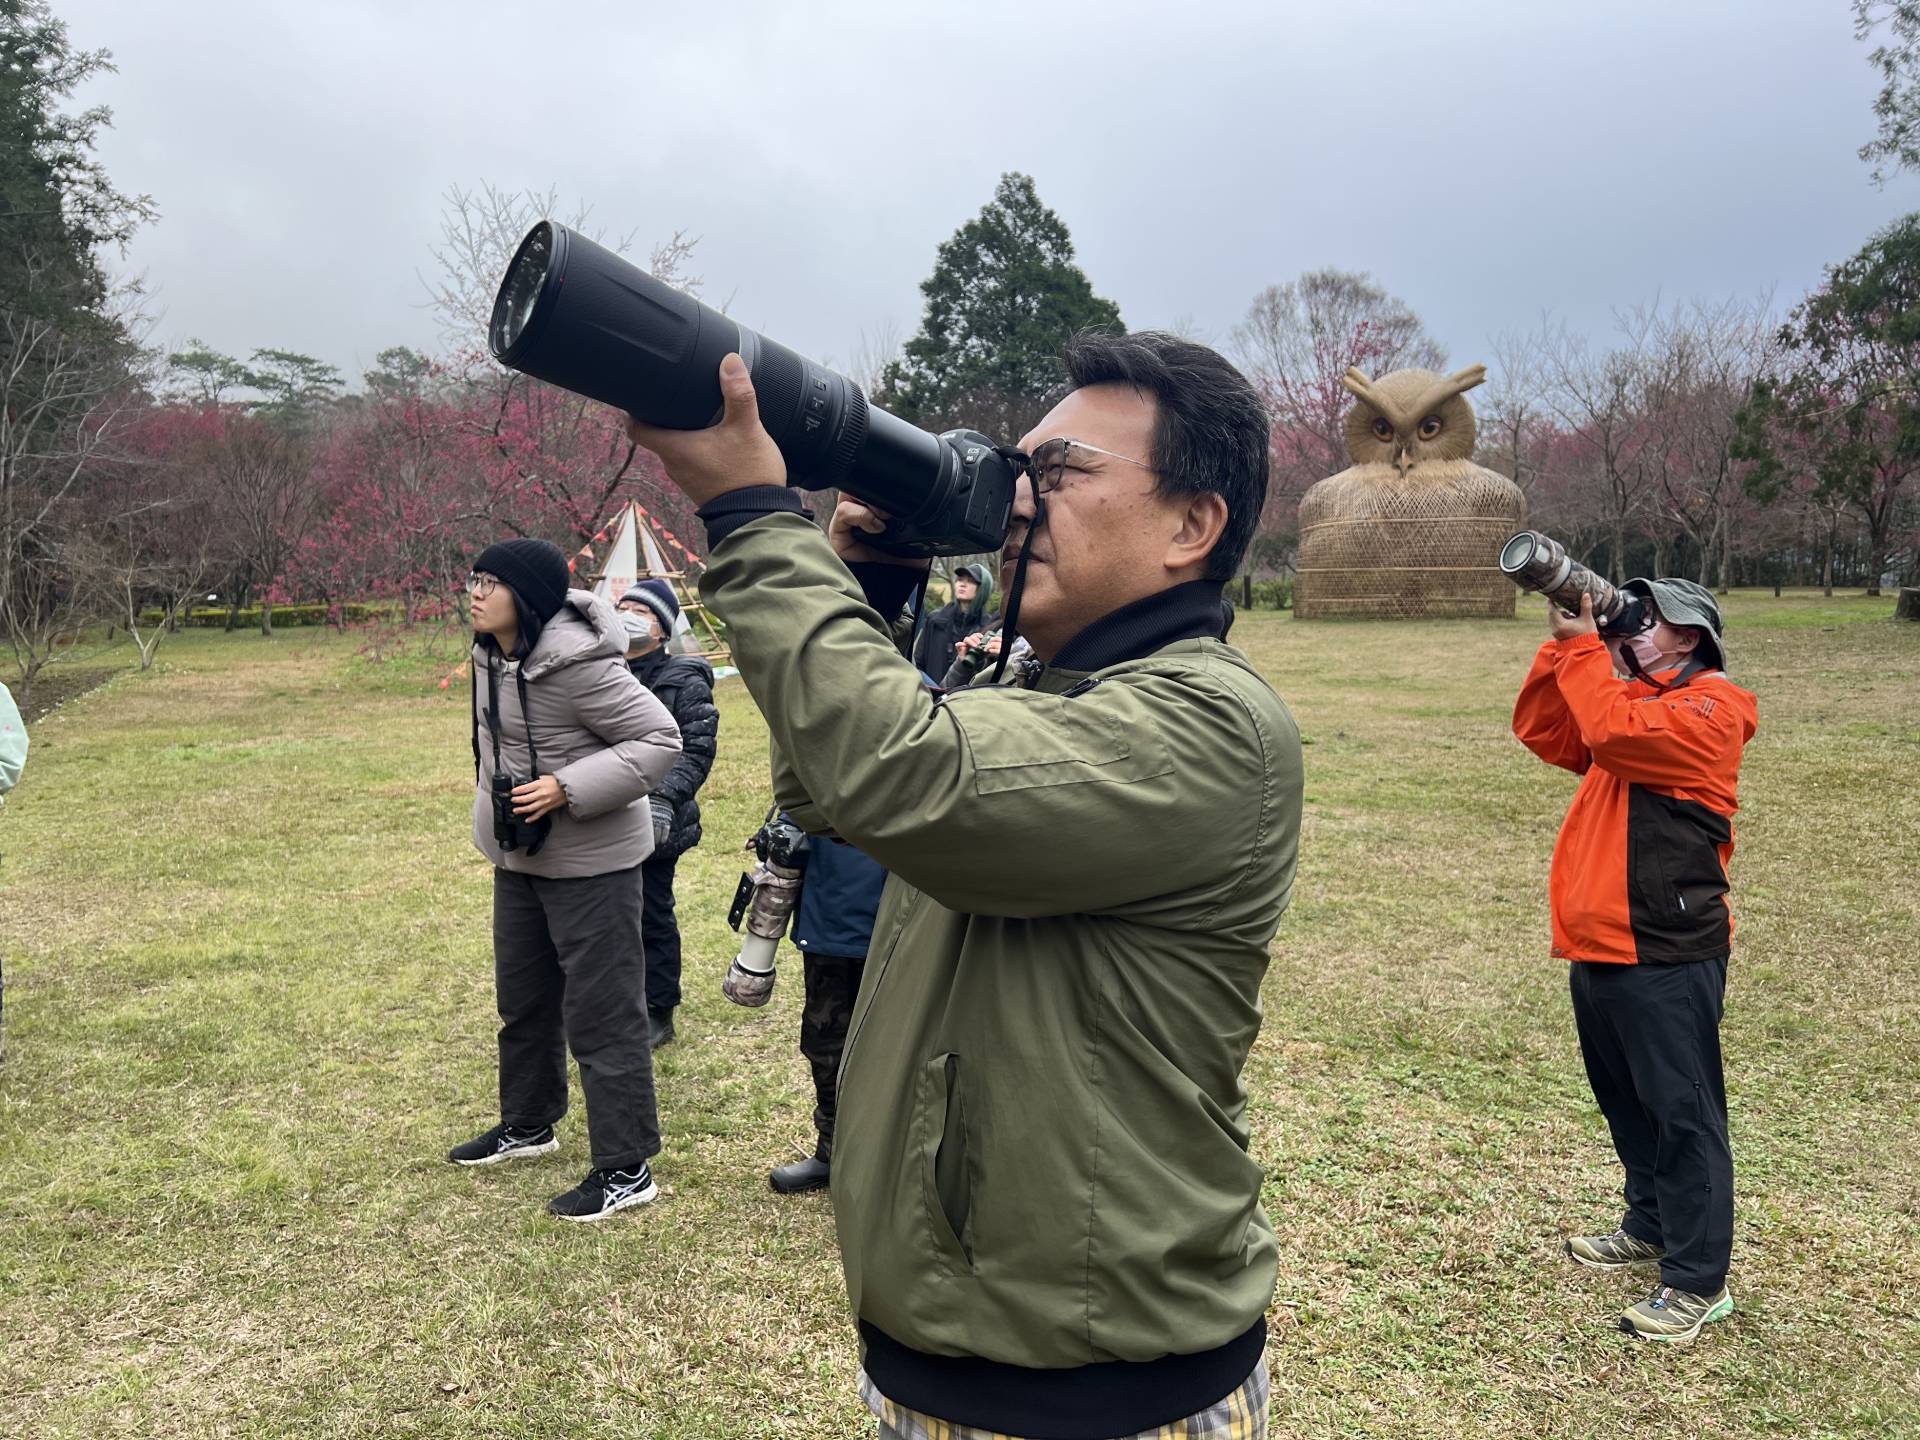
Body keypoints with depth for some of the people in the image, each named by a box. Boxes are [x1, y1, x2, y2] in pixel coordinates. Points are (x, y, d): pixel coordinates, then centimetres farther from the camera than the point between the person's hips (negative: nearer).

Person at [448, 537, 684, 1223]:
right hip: (519, 854, 10)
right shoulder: (492, 653, 1)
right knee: (522, 996, 23)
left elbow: (660, 738, -24)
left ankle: (625, 1170, 8)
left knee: (601, 1012, -3)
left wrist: (568, 789, -28)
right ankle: (527, 1125, 43)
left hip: (591, 859, -9)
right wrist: (494, 813, 18)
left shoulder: (577, 664, -26)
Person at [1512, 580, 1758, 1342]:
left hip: (1667, 955, -9)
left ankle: (1698, 1280, 7)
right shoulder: (1633, 697, 17)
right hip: (1599, 947, 9)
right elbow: (1540, 730, 10)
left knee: (1681, 1110, -1)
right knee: (1627, 1099, 20)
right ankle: (1653, 1225, 37)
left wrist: (1583, 645, -15)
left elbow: (1613, 730, -26)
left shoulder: (1710, 709, -10)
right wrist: (1564, 644, 1)